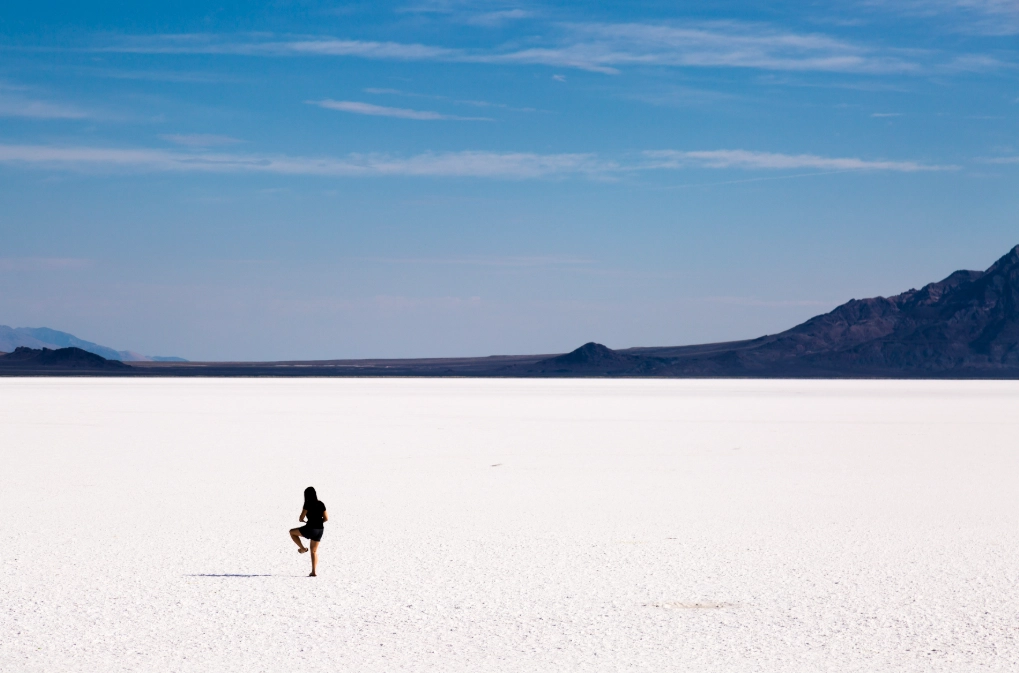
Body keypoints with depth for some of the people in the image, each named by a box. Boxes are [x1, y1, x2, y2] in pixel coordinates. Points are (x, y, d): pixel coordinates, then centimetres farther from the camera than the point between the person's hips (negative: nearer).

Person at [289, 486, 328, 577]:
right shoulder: (321, 504, 6)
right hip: (320, 529, 6)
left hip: (310, 528, -6)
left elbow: (301, 518, -11)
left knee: (292, 532, 18)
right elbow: (326, 518, 7)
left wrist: (302, 520, 12)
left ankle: (302, 548, 15)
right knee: (314, 551, 16)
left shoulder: (308, 504, -10)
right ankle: (314, 572, 11)